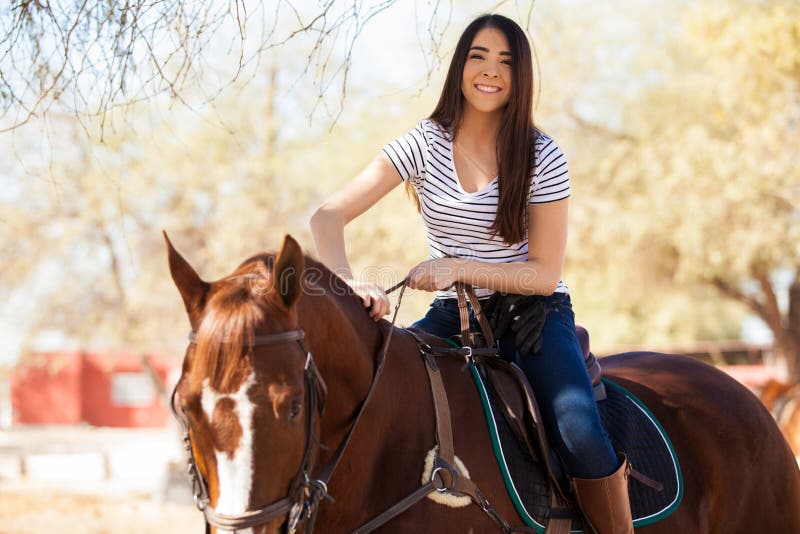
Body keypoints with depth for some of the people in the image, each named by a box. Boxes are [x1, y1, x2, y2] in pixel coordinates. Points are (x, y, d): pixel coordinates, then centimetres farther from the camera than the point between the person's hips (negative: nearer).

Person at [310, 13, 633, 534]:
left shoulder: (544, 158, -8)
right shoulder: (425, 145, -3)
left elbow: (544, 274, -10)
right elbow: (329, 216, -11)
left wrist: (458, 267, -24)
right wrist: (351, 284, -30)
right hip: (452, 315, 3)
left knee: (580, 434, -28)